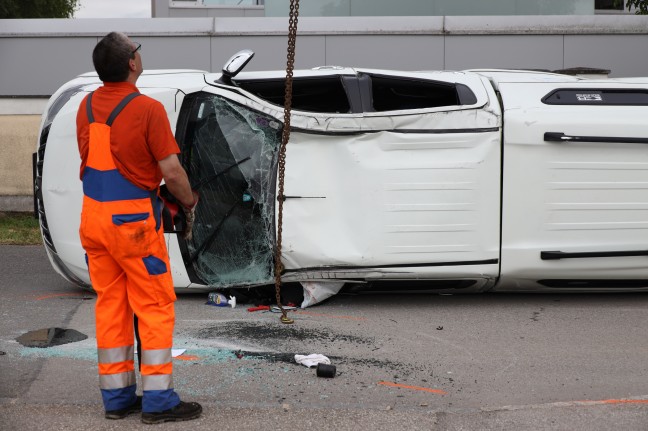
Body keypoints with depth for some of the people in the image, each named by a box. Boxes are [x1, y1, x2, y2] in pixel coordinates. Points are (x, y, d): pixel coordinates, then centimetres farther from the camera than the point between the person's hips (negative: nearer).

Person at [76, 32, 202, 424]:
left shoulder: (87, 107, 6)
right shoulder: (147, 109, -16)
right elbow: (171, 172, -15)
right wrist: (190, 202, 3)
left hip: (94, 216, 7)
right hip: (133, 218, -7)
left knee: (110, 304, 12)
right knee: (154, 306, 2)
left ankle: (116, 396, 19)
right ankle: (158, 400, 5)